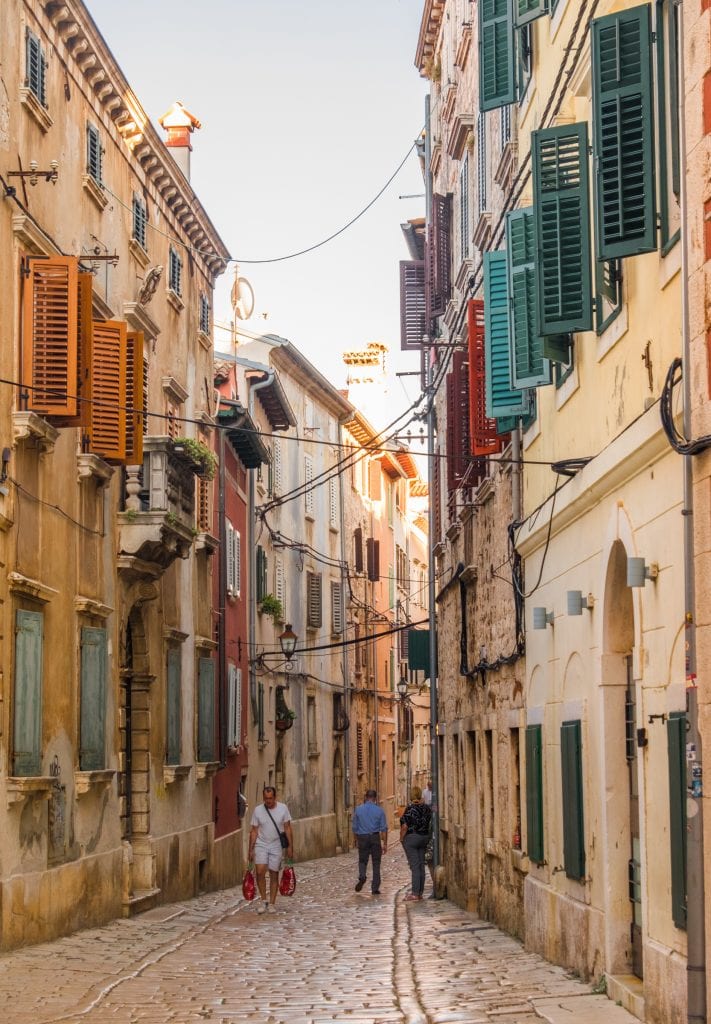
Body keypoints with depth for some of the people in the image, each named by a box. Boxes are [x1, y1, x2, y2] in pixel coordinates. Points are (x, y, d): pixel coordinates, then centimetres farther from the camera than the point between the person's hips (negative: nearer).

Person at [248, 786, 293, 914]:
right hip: (261, 845, 0)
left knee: (274, 875, 4)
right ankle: (263, 900, 1)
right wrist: (251, 850, -1)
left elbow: (287, 828, 1)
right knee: (260, 872, -15)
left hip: (276, 846, 0)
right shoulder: (258, 810, -3)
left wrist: (290, 847, -2)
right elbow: (254, 831, 1)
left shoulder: (283, 808, -3)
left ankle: (272, 904, 13)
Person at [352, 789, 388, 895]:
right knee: (376, 863, 9)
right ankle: (375, 888, 8)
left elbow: (355, 827, 7)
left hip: (362, 838, 1)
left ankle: (362, 876, -17)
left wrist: (357, 840, 19)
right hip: (375, 838, -1)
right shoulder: (379, 810, -4)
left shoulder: (358, 809, 1)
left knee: (362, 860, 13)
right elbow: (383, 829, -5)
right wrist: (385, 844, 0)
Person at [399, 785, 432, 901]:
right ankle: (420, 893, 13)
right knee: (421, 865, 10)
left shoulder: (410, 808, -15)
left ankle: (415, 893, -6)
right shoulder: (427, 808, 4)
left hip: (411, 838, -6)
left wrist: (401, 838, -6)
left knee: (415, 866, -6)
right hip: (424, 837, 6)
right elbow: (429, 823, 11)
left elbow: (405, 826, -15)